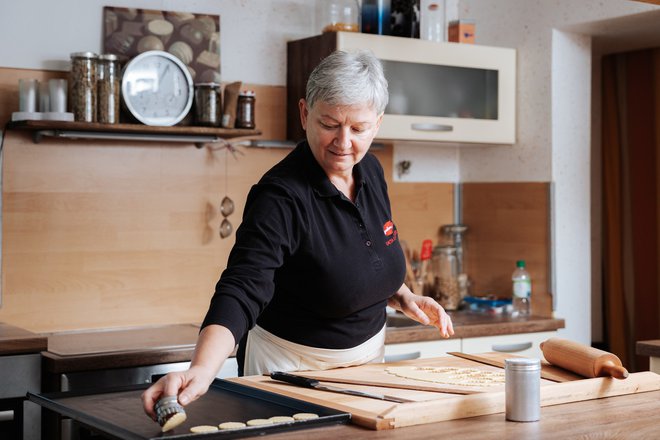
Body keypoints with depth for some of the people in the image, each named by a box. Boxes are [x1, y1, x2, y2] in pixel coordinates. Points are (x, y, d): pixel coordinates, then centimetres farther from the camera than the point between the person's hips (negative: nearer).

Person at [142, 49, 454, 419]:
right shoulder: (281, 197, -27)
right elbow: (241, 291, -38)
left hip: (367, 360, 7)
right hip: (293, 367, -7)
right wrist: (201, 371, -52)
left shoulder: (370, 171, -5)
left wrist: (404, 297, -3)